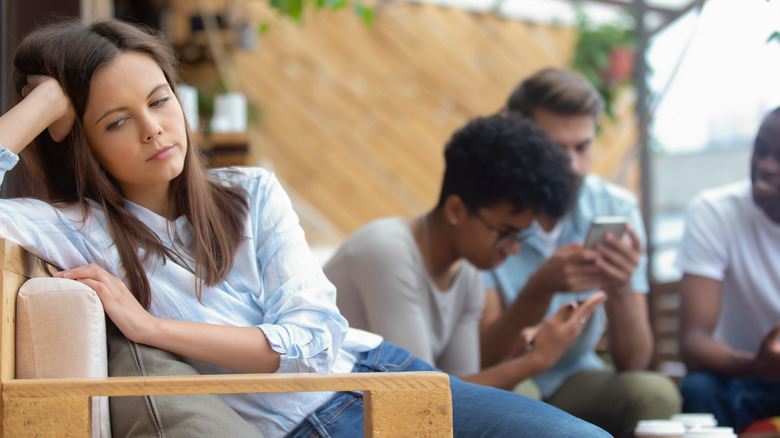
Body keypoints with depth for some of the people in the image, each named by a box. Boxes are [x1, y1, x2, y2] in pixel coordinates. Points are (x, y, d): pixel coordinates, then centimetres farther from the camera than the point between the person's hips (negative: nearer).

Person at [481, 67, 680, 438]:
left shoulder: (617, 209, -7)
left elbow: (634, 364, -10)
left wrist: (622, 288, -30)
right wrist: (541, 289, -35)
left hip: (575, 379, 3)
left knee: (655, 393, -27)